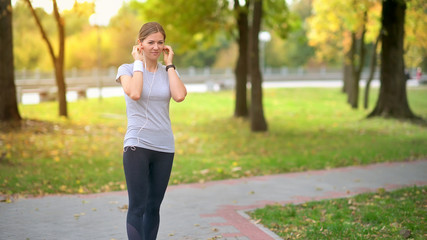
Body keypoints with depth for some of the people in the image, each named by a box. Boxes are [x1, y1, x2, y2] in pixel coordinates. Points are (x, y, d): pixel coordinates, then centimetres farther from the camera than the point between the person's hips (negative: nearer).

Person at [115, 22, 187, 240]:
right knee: (137, 207, -8)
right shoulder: (127, 69, 2)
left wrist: (169, 64, -2)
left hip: (164, 148, 4)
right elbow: (134, 93, -20)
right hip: (137, 146, -4)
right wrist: (138, 62, -7)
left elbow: (179, 96, -11)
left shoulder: (168, 72, 10)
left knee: (154, 206, 9)